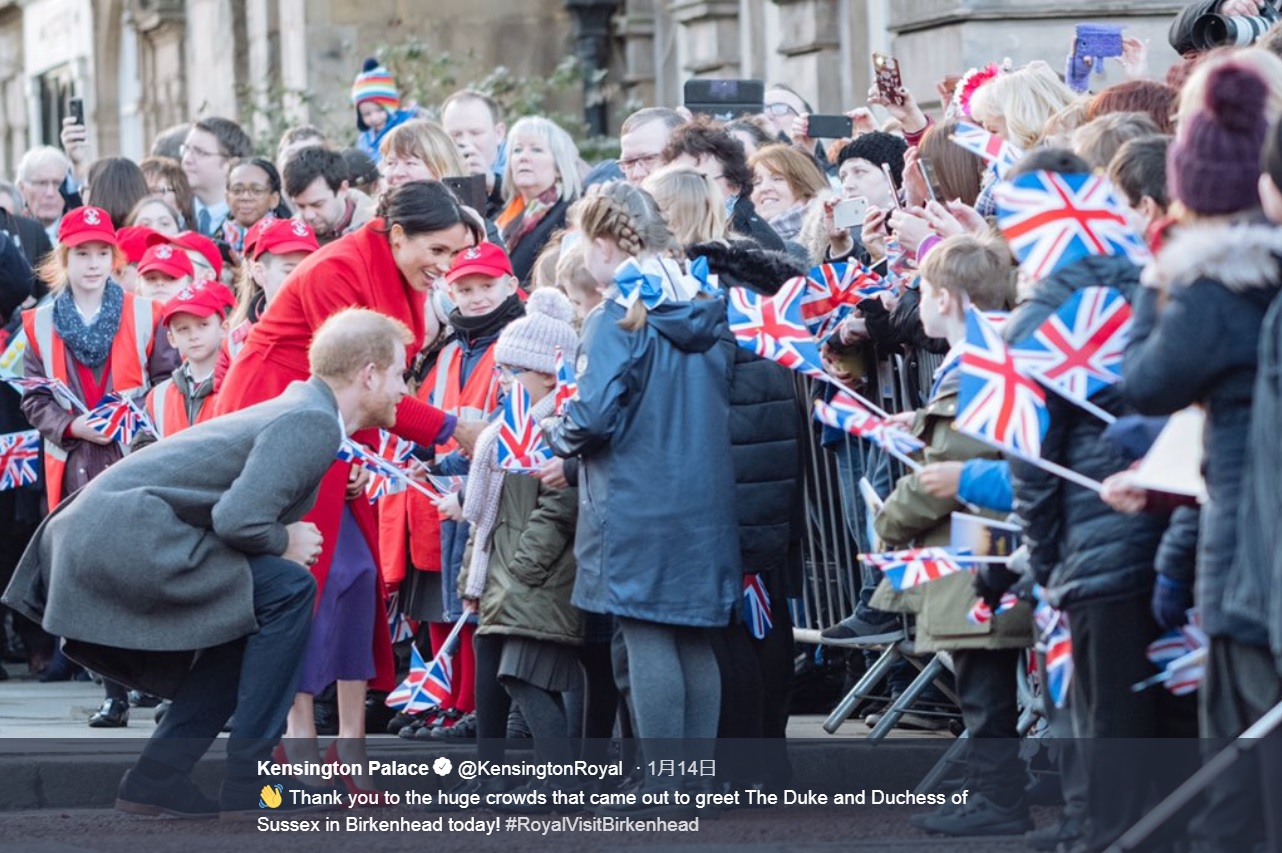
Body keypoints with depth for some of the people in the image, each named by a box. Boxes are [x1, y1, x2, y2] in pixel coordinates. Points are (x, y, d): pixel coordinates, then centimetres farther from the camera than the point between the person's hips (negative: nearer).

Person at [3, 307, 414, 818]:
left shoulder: (302, 404, 17)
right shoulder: (313, 424, -13)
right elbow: (239, 519, -22)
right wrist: (286, 542, -3)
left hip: (96, 535, 10)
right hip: (128, 532, -10)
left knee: (248, 618, 18)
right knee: (287, 589, -13)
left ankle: (157, 776, 15)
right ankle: (247, 784, -8)